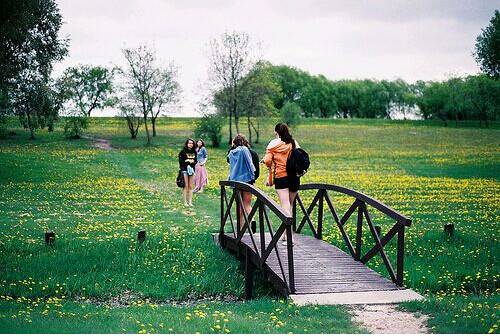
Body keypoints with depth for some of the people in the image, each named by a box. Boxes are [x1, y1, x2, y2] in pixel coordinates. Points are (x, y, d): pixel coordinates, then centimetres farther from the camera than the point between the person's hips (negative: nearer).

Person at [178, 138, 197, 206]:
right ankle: (185, 202, 1)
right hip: (184, 170, -5)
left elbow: (195, 161, 14)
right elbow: (180, 161, -9)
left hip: (191, 170, 5)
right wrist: (187, 161, -17)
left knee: (190, 187, 6)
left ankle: (190, 202, 10)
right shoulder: (183, 152, -6)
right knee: (185, 186, -4)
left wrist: (193, 162, -7)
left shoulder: (194, 152, 9)